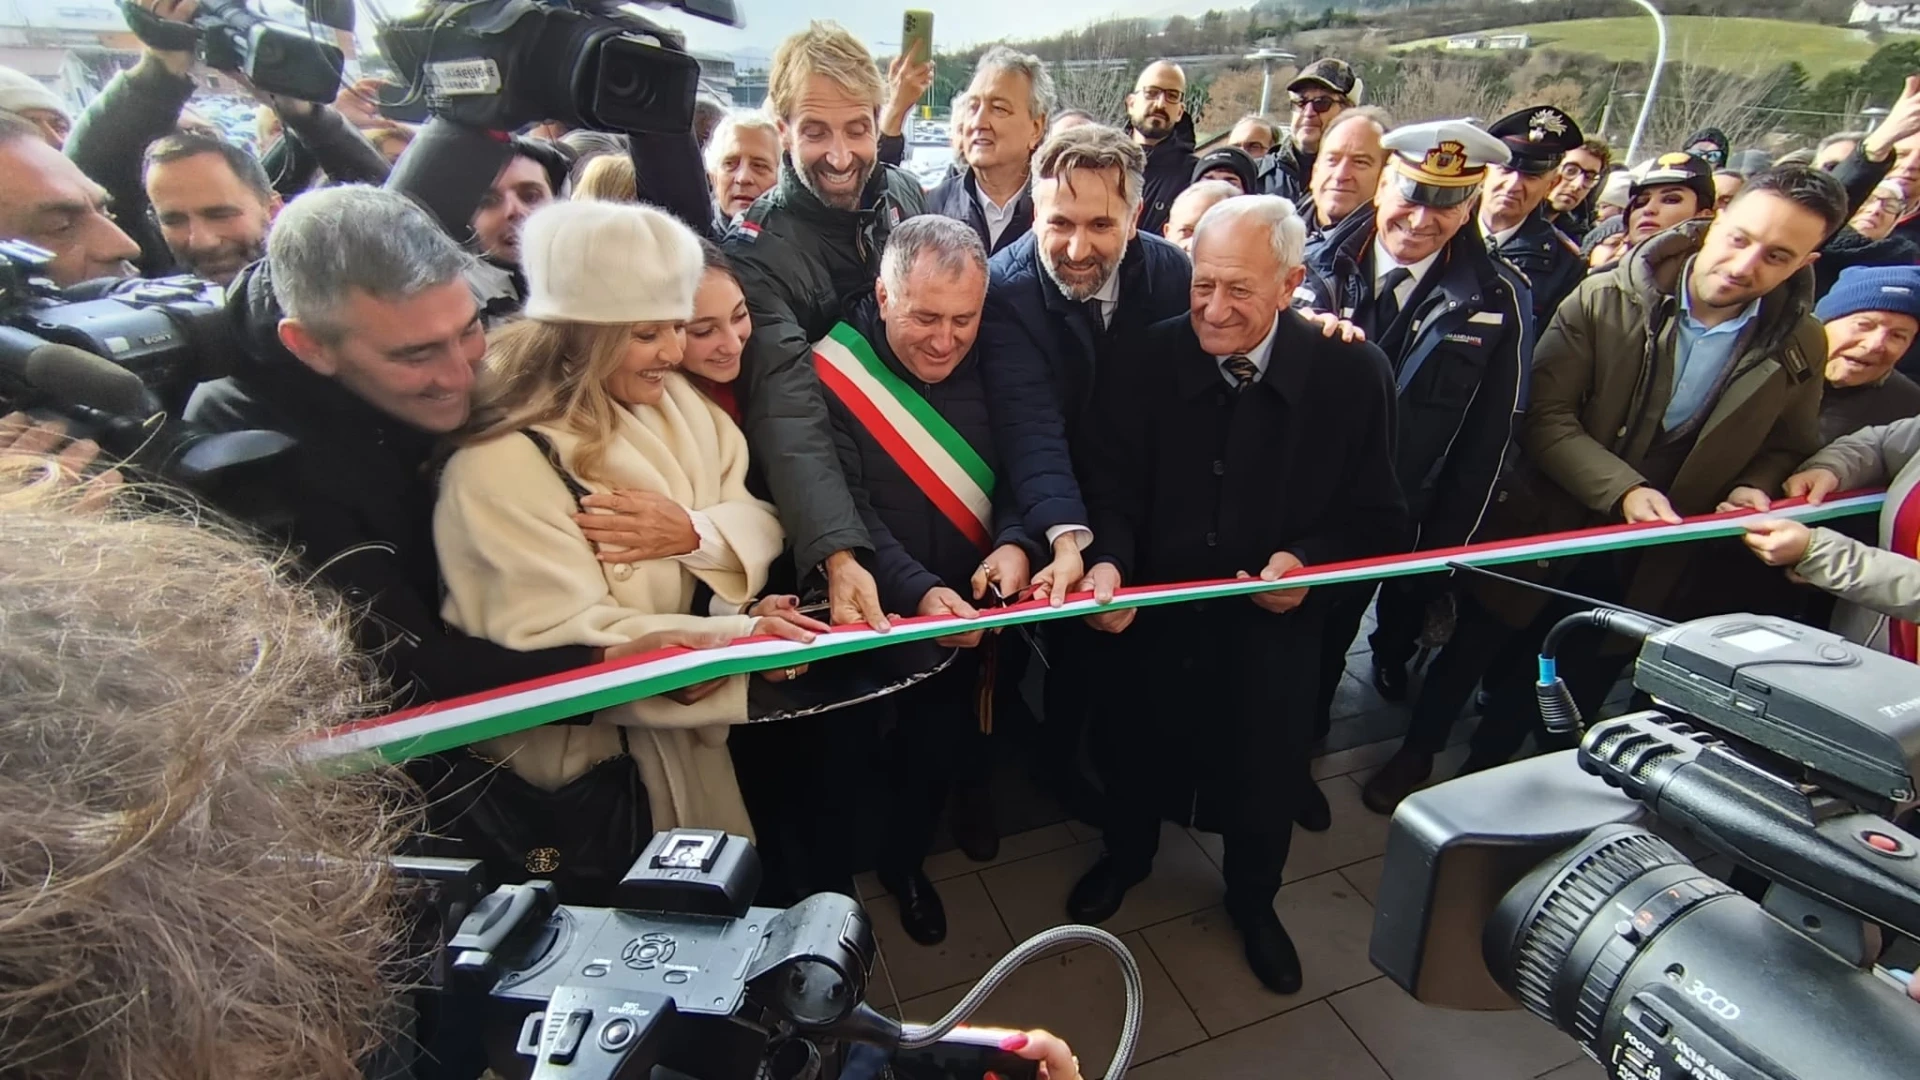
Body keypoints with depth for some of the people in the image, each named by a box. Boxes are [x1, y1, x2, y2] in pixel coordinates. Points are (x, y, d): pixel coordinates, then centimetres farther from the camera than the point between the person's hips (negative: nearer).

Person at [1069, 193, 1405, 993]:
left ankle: (1253, 900, 52)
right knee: (1140, 750, 22)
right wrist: (1109, 559, -29)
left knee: (1267, 772, 19)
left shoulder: (1353, 373, -12)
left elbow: (1377, 517, -5)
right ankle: (1125, 857, 56)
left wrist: (1311, 560, -23)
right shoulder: (1144, 362, -12)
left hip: (1276, 625, 0)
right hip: (1157, 612, 1)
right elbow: (1109, 486, -10)